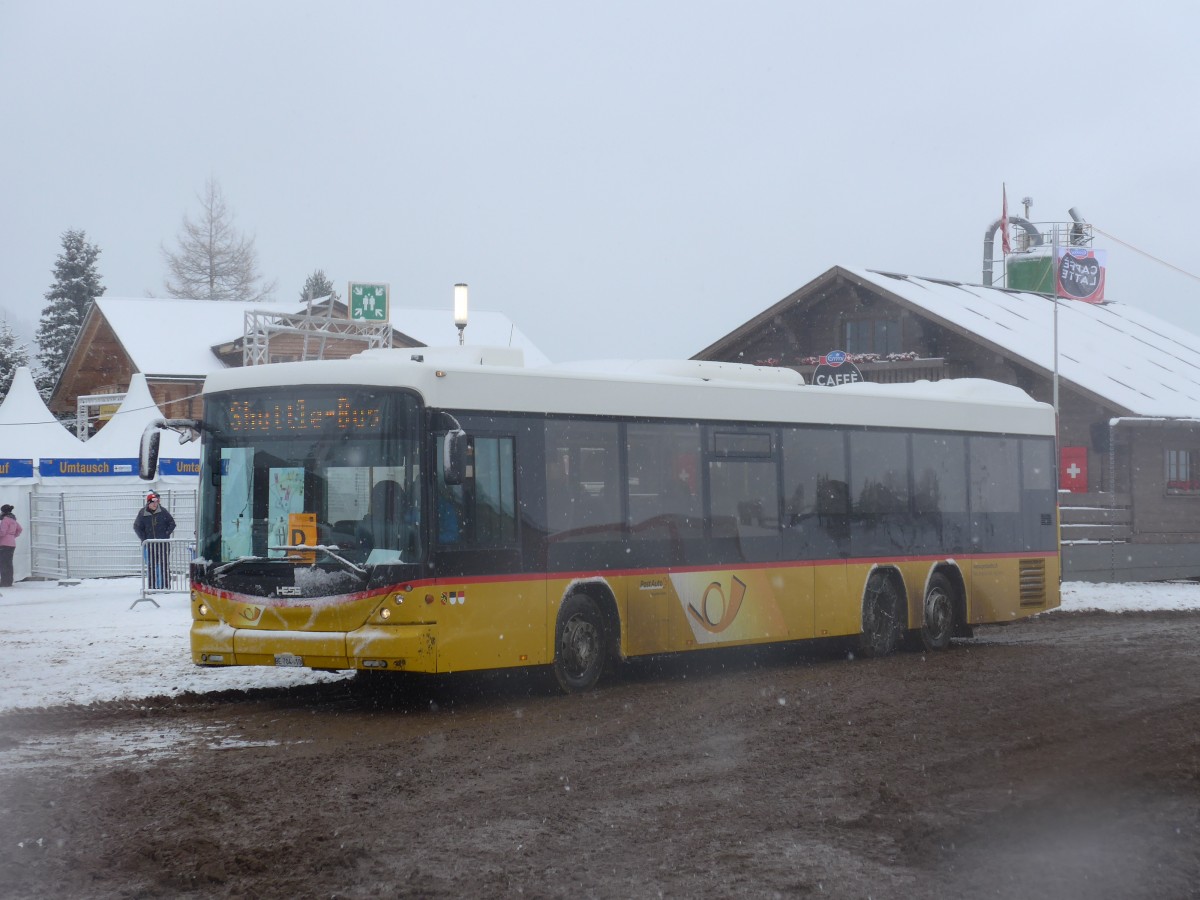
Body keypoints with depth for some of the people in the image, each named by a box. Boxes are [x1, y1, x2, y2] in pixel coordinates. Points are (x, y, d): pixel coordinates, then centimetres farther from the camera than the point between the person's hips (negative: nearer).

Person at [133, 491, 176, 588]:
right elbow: (137, 527, 7)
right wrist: (144, 539, -2)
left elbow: (172, 523, 8)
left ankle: (165, 586, 0)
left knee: (164, 565, -3)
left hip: (163, 543, -1)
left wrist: (167, 534, -3)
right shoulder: (142, 513, -1)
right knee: (151, 566, 2)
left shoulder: (162, 511, -1)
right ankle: (152, 587, 7)